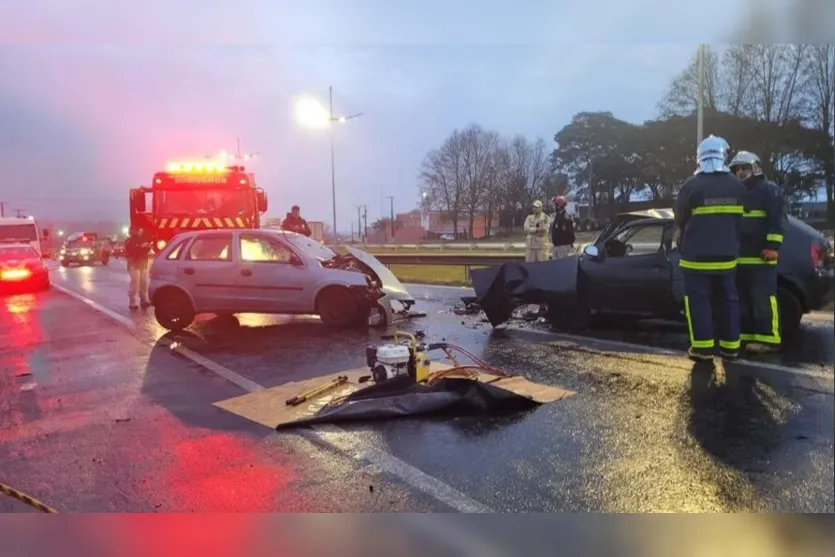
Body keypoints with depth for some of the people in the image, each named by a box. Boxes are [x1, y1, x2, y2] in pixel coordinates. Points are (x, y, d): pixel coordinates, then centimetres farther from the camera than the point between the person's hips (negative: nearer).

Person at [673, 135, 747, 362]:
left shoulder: (692, 185, -13)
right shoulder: (737, 186, 2)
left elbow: (680, 218, -1)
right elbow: (740, 220, 13)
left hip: (697, 254, -5)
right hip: (727, 253, 5)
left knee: (698, 300, 2)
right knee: (728, 299, 13)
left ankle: (703, 347, 1)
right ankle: (730, 346, 17)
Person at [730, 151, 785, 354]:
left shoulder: (769, 189, 0)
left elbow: (777, 220, -10)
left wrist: (773, 246, -19)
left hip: (761, 256, -8)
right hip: (741, 257, 8)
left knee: (763, 299, -10)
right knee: (744, 300, 9)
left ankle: (769, 338, -8)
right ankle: (748, 334, 15)